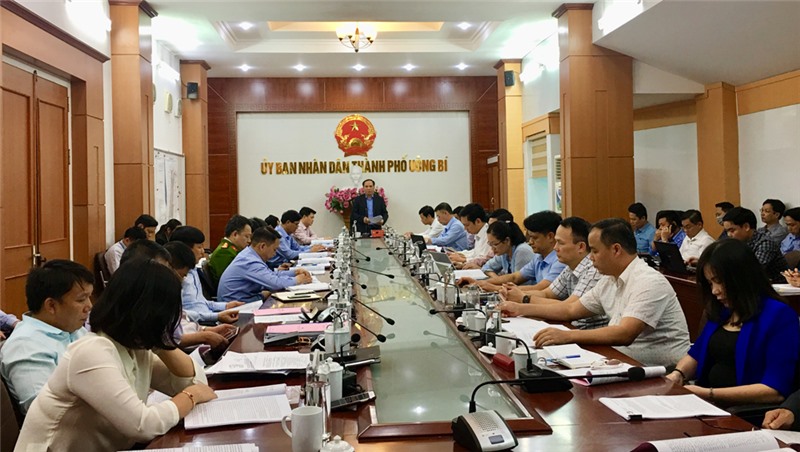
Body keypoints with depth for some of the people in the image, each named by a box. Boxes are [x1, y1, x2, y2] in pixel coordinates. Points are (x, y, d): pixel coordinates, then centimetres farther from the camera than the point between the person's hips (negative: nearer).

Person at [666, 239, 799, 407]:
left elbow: (775, 391, -15)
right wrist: (678, 374, 2)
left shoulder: (779, 316, -8)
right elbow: (696, 354, 24)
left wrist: (708, 394, -19)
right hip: (712, 406, 7)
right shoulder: (722, 312, 14)